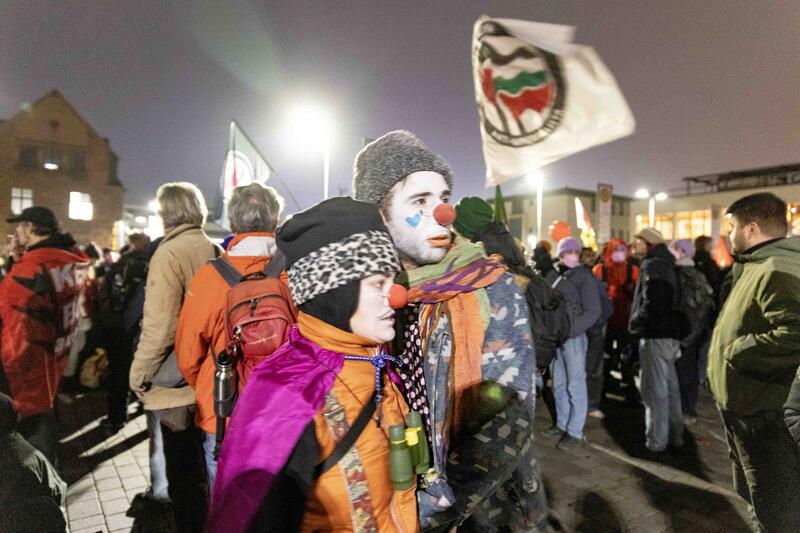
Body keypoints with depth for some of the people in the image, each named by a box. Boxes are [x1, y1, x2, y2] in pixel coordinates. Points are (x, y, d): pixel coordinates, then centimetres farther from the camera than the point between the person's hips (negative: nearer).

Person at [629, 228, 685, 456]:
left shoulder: (653, 266, -14)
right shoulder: (667, 264, 16)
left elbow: (652, 305, -24)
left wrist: (635, 322, -9)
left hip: (656, 335, -10)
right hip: (670, 333, 10)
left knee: (654, 390, -3)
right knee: (669, 386, 17)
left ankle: (656, 443, 3)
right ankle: (675, 435, 28)